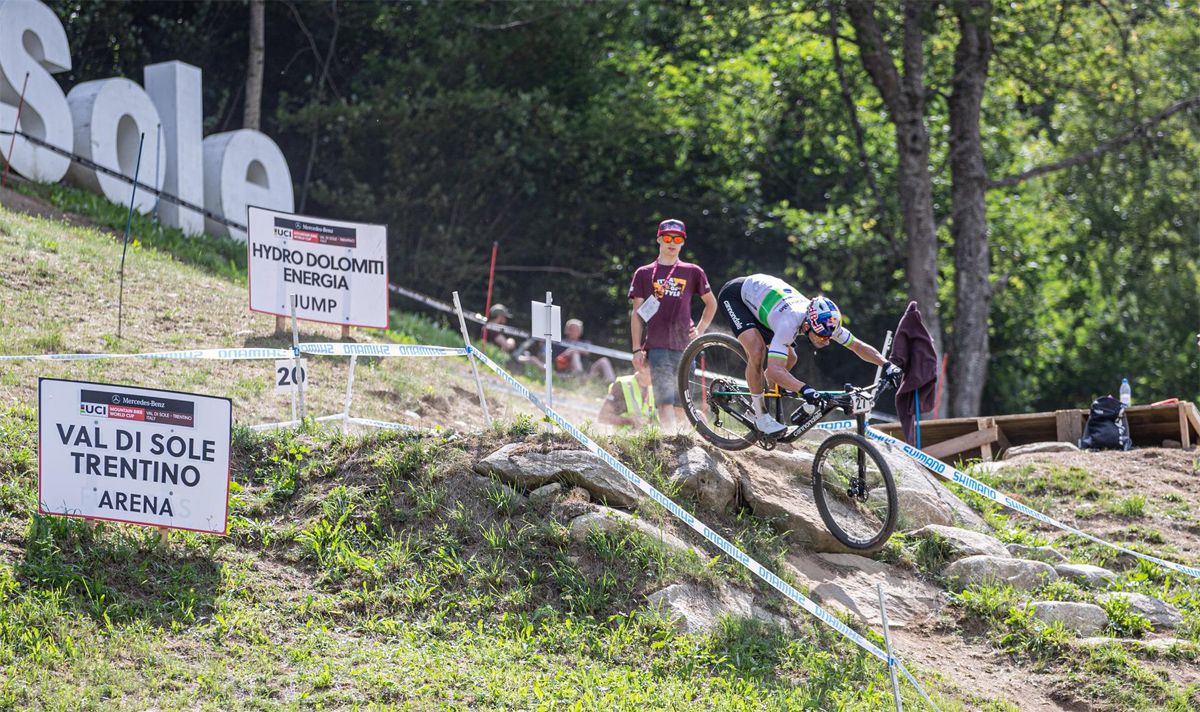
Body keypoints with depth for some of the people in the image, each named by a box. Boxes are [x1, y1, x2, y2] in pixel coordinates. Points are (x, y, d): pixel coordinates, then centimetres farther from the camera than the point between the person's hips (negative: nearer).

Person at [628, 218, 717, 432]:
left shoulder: (693, 272, 12)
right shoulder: (644, 274, 11)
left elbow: (711, 303, 23)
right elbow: (636, 313, 9)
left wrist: (700, 330, 8)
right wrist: (637, 349, 1)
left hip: (685, 345, 1)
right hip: (657, 345, -1)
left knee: (681, 402, 0)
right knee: (665, 399, -14)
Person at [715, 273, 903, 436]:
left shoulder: (824, 324, -22)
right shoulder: (790, 323, -43)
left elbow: (858, 346, -11)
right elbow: (774, 370, -51)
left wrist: (887, 364, -27)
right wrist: (805, 389, -64)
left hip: (761, 292, 7)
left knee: (789, 359, 2)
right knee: (757, 351, -27)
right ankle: (761, 417, -12)